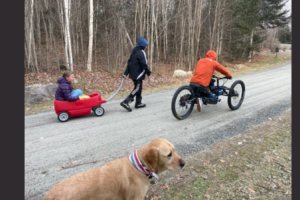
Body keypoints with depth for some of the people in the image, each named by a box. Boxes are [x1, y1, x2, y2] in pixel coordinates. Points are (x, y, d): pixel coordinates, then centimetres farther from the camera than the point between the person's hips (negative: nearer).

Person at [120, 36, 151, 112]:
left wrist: (126, 73, 15)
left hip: (133, 73, 9)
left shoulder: (134, 51, 15)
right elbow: (144, 64, -18)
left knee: (139, 88, 18)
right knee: (137, 88, -6)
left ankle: (138, 103, 24)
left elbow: (129, 62, 15)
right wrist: (148, 72, -4)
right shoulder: (141, 52, -13)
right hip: (138, 74, -9)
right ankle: (125, 102, -16)